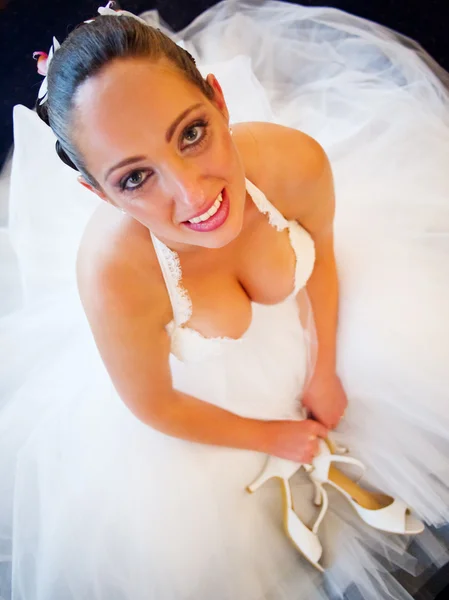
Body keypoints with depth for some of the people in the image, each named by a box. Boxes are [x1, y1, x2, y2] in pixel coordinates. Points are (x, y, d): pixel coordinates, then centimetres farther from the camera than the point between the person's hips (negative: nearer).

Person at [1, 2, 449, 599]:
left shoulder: (298, 161, -35)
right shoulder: (116, 279, -42)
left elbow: (322, 252, -10)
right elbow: (153, 406, -22)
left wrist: (326, 371, -3)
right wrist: (271, 437, -8)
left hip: (305, 318, 3)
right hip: (200, 372, -2)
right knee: (184, 526, 8)